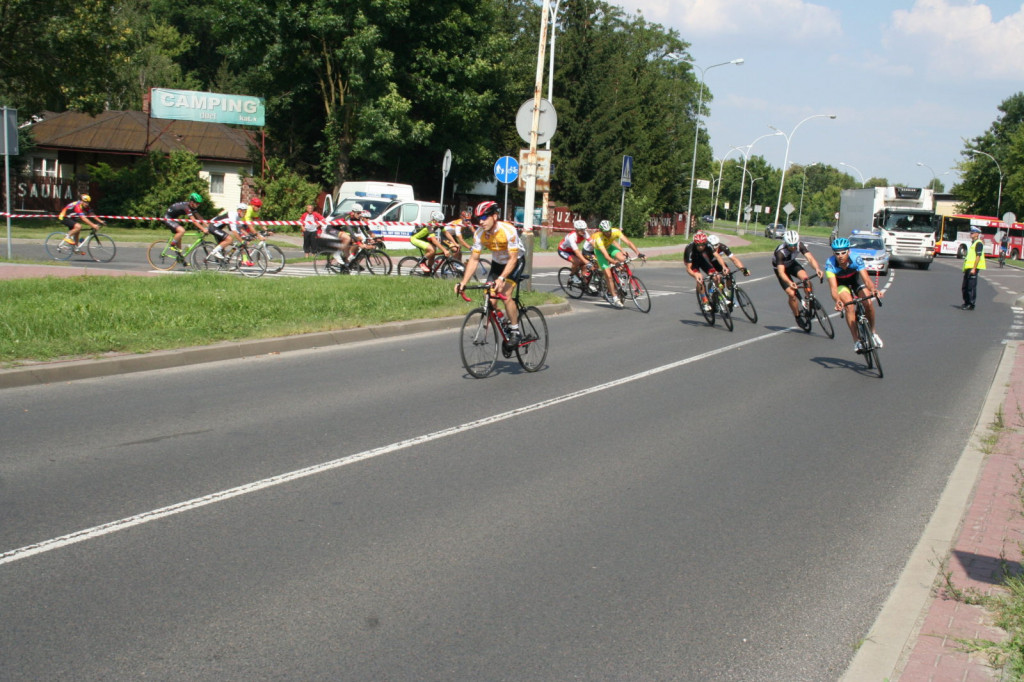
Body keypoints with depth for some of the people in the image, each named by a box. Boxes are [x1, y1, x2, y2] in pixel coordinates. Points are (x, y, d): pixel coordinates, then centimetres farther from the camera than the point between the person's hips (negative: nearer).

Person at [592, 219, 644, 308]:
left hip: (609, 247, 4)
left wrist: (638, 252, -46)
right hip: (600, 251, -4)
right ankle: (614, 298, -3)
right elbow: (606, 255, -46)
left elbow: (628, 242, -34)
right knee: (608, 275, -15)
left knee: (622, 258, -26)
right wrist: (615, 262, -62)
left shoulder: (615, 231, -29)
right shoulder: (599, 239, -38)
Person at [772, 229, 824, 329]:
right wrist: (789, 283, -61)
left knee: (805, 278, -29)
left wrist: (817, 268, -57)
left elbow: (810, 258, -36)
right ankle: (798, 318, 3)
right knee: (791, 293, -16)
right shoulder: (780, 252, -37)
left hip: (792, 264, 3)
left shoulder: (800, 245, -26)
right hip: (780, 267, -3)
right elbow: (781, 272, -43)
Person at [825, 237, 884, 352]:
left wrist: (873, 289, -62)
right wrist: (837, 300, -62)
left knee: (868, 304, -20)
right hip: (840, 283, -1)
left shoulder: (856, 259, -33)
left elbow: (866, 278, -41)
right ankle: (856, 340, -17)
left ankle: (873, 332, 7)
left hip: (855, 278, 1)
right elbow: (833, 286, -42)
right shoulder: (830, 264, -35)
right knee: (849, 306, -26)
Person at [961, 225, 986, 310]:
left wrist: (974, 268, -22)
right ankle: (966, 303, 22)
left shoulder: (978, 243, -9)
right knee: (964, 287, 13)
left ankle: (971, 305, -2)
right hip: (968, 268, 10)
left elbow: (978, 257, -17)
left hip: (973, 268, -10)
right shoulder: (973, 243, 20)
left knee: (971, 287, -6)